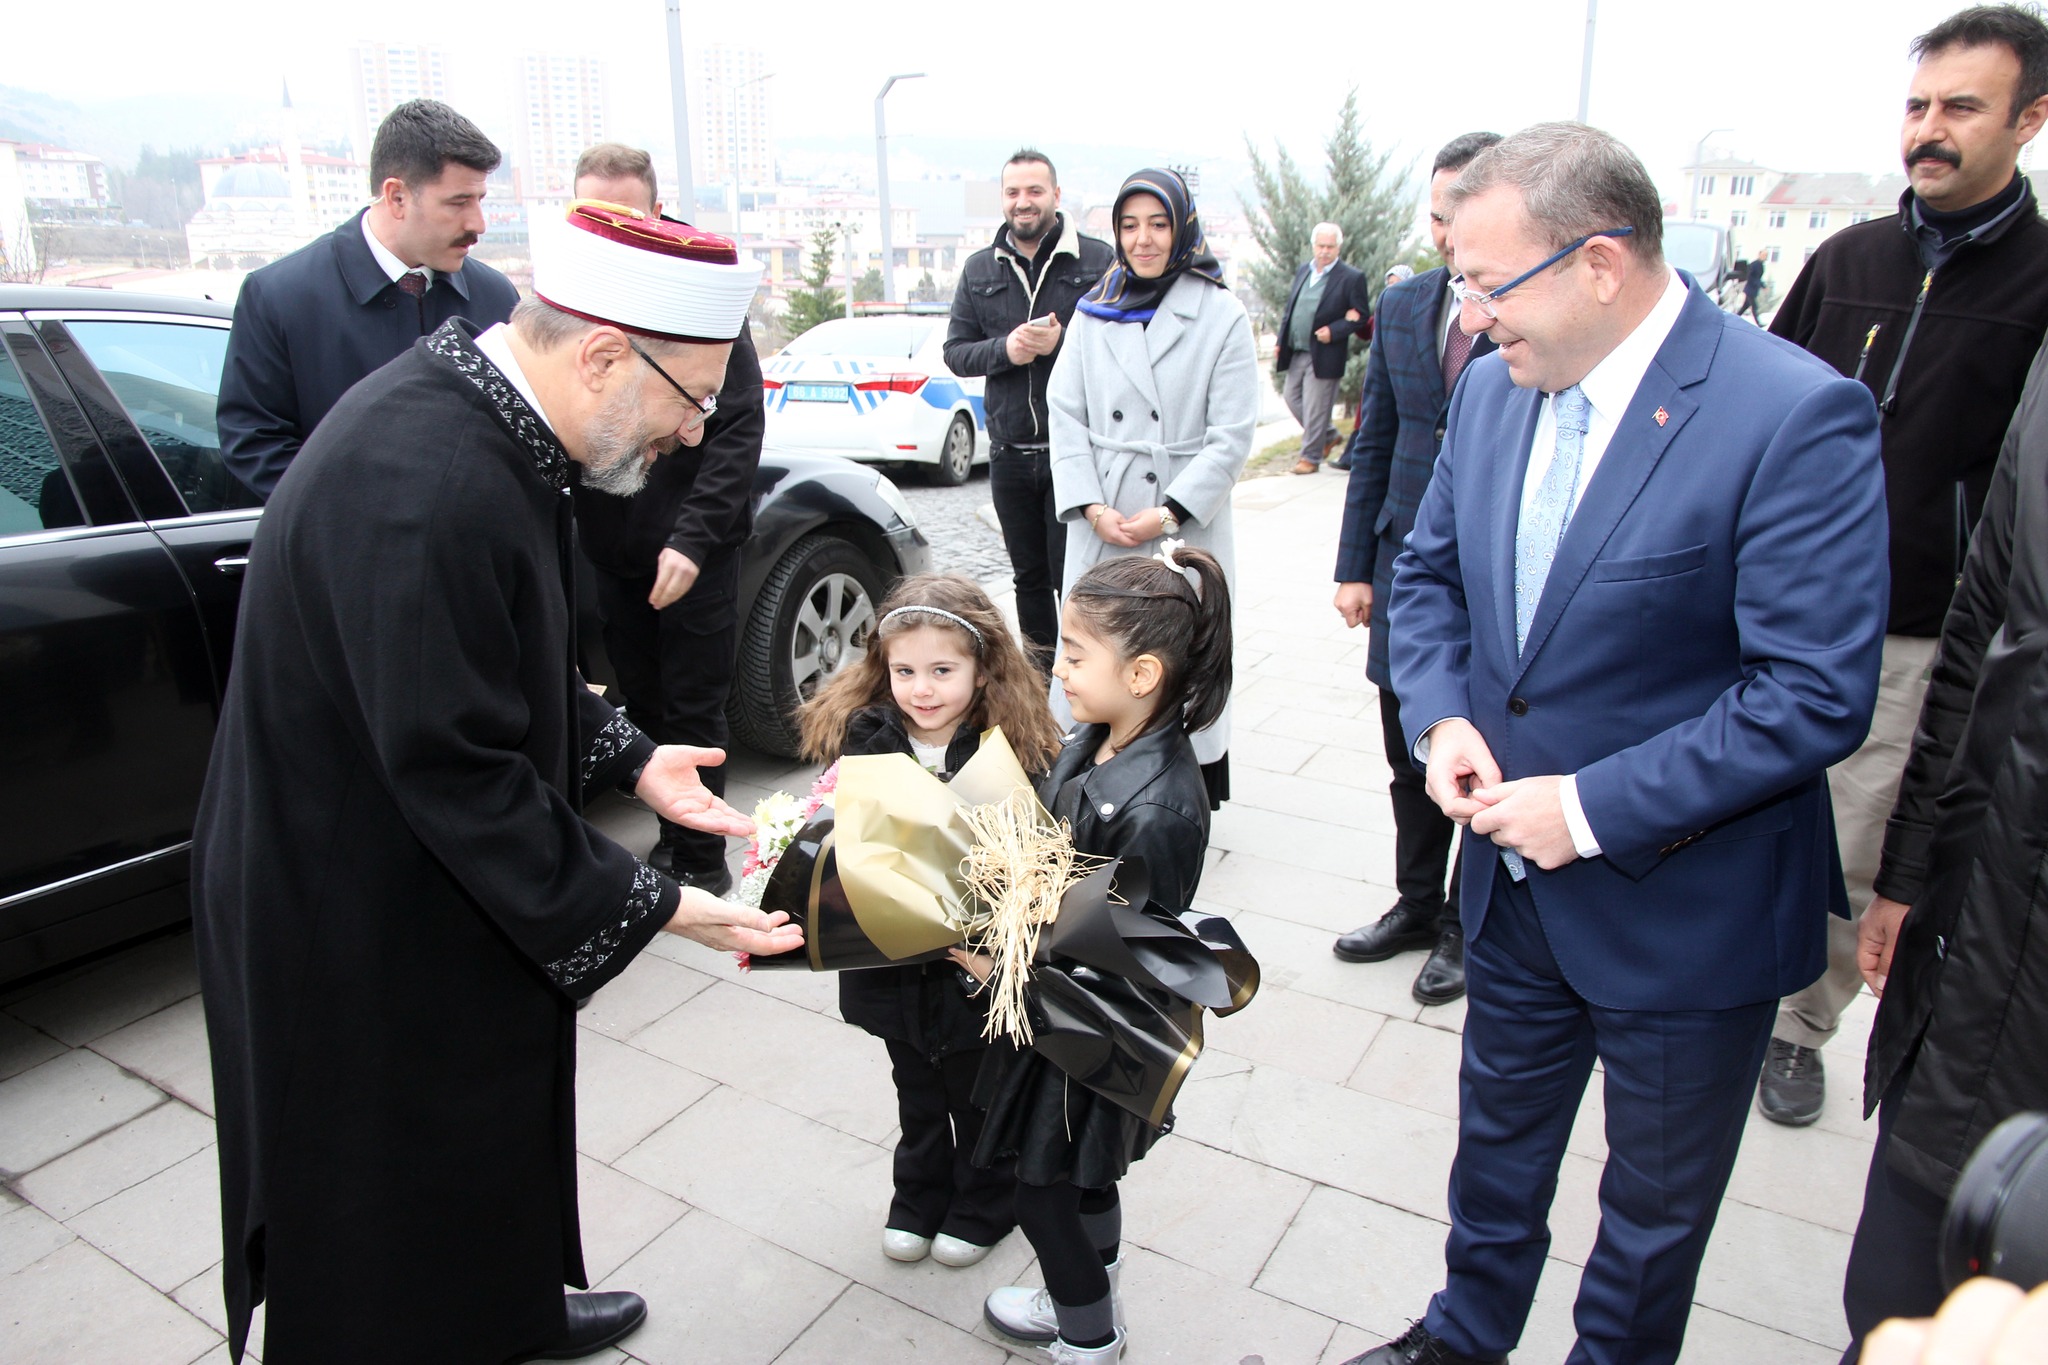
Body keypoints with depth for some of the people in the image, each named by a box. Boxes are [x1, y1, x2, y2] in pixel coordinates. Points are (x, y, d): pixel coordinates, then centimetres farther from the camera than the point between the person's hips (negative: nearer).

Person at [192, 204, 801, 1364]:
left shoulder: (471, 410, -1)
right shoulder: (428, 490, -34)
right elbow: (455, 768, -30)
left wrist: (626, 757, 3)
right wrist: (651, 908, -22)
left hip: (429, 880, 10)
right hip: (362, 933, -10)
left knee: (489, 1135, 28)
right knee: (395, 1179, 15)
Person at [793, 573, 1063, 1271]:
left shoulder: (1014, 748, -19)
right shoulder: (862, 740, -11)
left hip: (979, 970, -3)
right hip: (893, 970, 3)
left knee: (980, 1101, 23)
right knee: (917, 1099, 27)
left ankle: (985, 1204, 49)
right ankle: (919, 1198, 53)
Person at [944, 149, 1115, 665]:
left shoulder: (1097, 259, -2)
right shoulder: (980, 269, 11)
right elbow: (955, 351, 8)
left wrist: (1063, 342, -20)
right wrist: (1003, 349, -11)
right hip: (1010, 453, 5)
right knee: (1029, 574, 15)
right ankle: (1040, 671, 29)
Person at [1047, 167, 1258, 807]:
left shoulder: (1222, 316, 0)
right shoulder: (1094, 312, 11)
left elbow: (1231, 437, -5)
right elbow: (1066, 416, 6)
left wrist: (1168, 514, -14)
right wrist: (1092, 508, -7)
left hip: (1186, 530, -3)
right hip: (1100, 529, 3)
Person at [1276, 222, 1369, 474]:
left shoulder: (1351, 278, -8)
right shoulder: (1302, 270, 10)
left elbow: (1359, 318, -6)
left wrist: (1333, 331, -20)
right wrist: (1281, 341, 10)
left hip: (1324, 355, -7)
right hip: (1296, 352, 7)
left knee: (1315, 407, -1)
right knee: (1291, 396, 14)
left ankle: (1311, 457, 13)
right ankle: (1328, 435, 32)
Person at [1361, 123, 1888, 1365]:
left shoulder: (1797, 414, -22)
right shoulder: (1493, 389, -2)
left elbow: (1817, 694, -24)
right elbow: (1430, 574, 8)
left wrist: (1593, 807, -24)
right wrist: (1443, 717, -9)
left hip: (1687, 913, -6)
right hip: (1517, 882, 6)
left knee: (1656, 1205, 20)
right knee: (1497, 1142, 27)